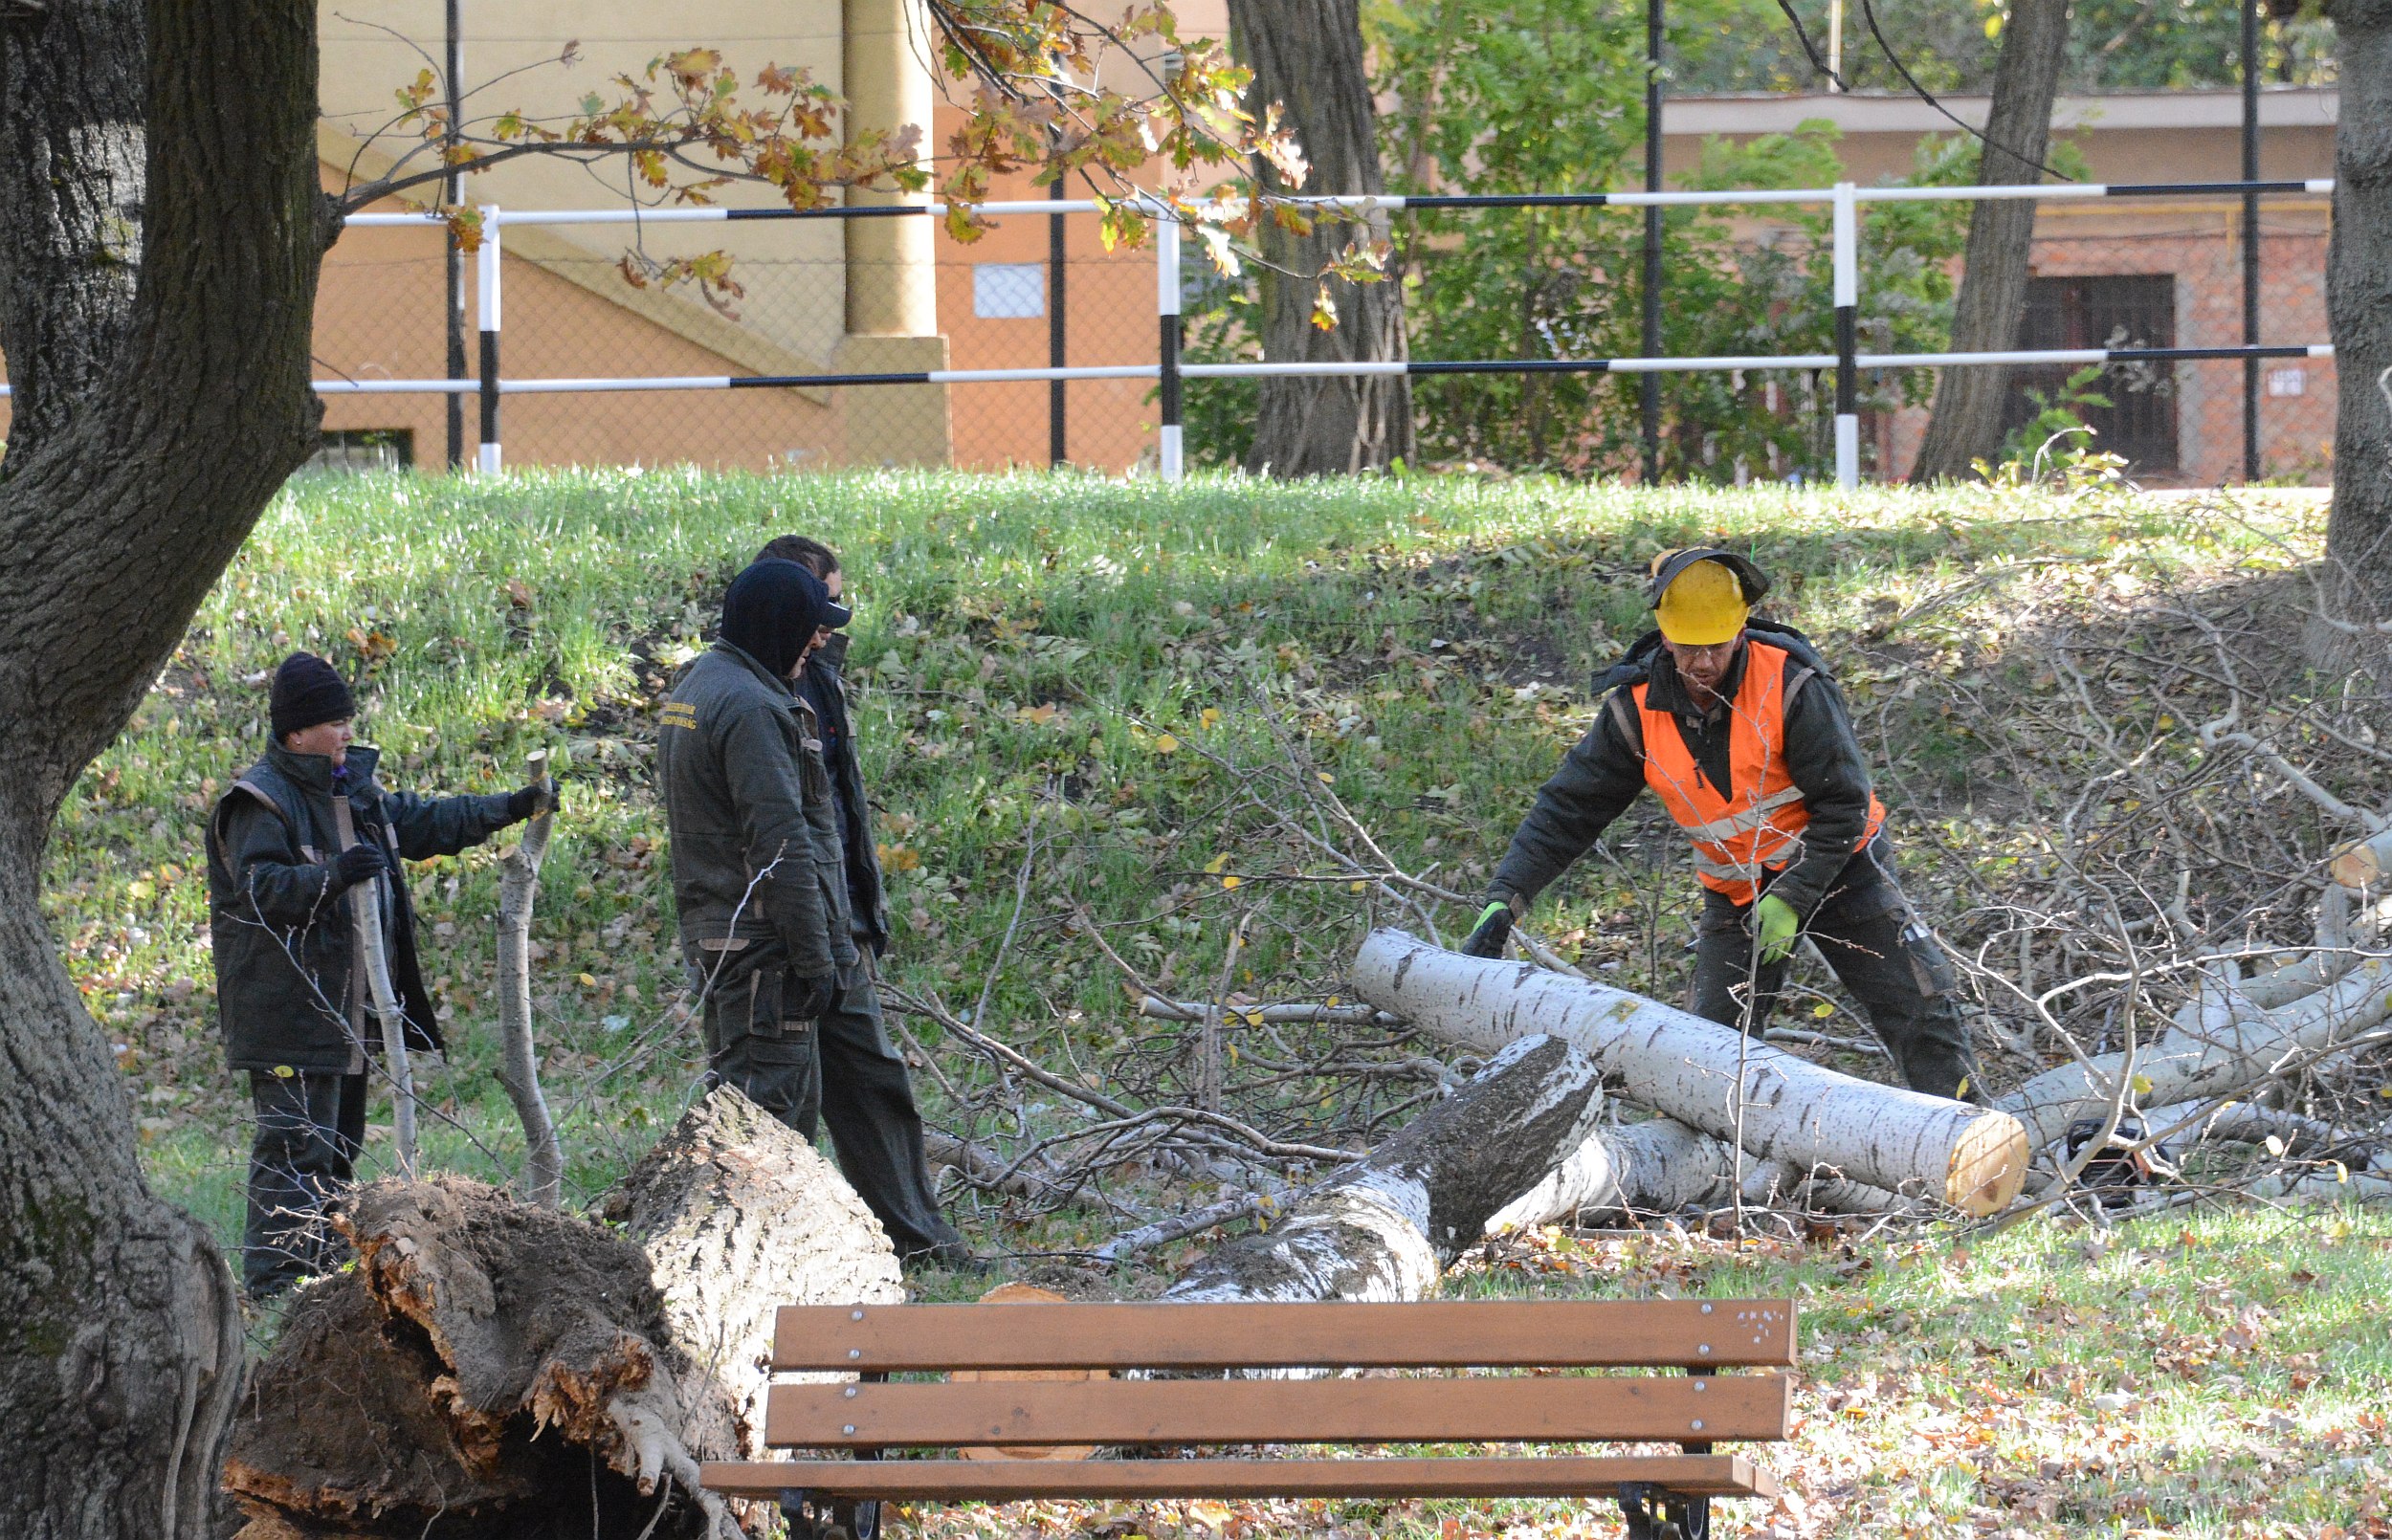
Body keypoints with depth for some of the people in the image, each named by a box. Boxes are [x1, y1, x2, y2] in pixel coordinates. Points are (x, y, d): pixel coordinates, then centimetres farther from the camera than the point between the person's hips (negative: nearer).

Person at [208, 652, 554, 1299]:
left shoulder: (352, 789, 15)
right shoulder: (261, 801, -13)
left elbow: (424, 823, 26)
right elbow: (259, 886, -23)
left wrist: (511, 808, 19)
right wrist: (332, 876, -38)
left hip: (347, 1010, 10)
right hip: (288, 1014, -10)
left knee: (337, 1148, 16)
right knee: (296, 1146, -13)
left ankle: (321, 1272, 25)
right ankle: (274, 1284, -14)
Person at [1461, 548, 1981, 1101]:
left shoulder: (1791, 686, -25)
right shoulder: (1638, 708, -15)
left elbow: (1843, 805, -19)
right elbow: (1568, 808, -10)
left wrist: (1792, 900, -24)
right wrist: (1504, 901, -19)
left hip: (1837, 868, -3)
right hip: (1736, 890, 3)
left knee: (1920, 1008, -5)